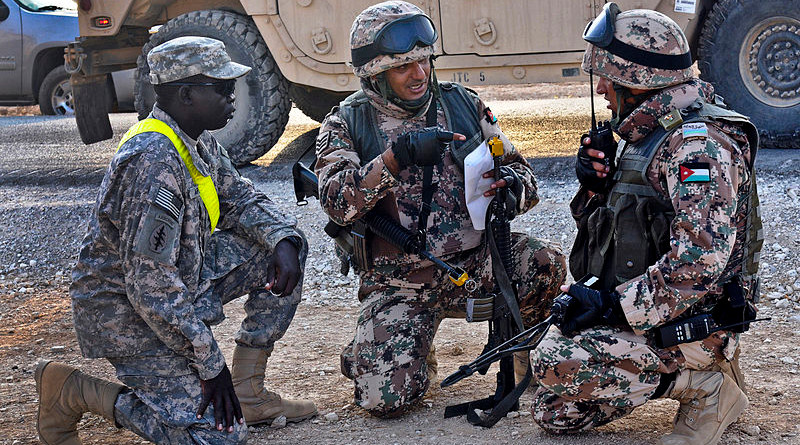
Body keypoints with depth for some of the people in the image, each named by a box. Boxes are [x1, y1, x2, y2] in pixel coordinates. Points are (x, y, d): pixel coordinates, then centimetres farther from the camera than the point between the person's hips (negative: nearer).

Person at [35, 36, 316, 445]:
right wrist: (210, 364, -24)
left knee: (285, 250, 4)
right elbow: (151, 289, -30)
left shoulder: (199, 142, 1)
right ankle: (71, 390, -2)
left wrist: (283, 238, -7)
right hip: (127, 311, -10)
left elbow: (241, 200, 16)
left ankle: (248, 392, 9)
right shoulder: (153, 162, -29)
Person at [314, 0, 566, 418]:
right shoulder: (345, 125, -1)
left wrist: (509, 185, -16)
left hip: (473, 261, 2)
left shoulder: (463, 105, 7)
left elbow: (517, 169, 9)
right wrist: (397, 156, -29)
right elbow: (337, 201, -17)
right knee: (388, 398, -19)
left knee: (545, 265, -28)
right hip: (399, 284, -2)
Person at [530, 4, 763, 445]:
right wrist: (597, 184, -3)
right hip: (644, 312, 10)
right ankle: (681, 373, 13)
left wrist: (613, 305, -29)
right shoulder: (644, 136, 12)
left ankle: (703, 384, -8)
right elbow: (612, 227, 19)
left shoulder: (698, 144, -20)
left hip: (691, 324, -10)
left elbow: (701, 259, -30)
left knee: (555, 361, -26)